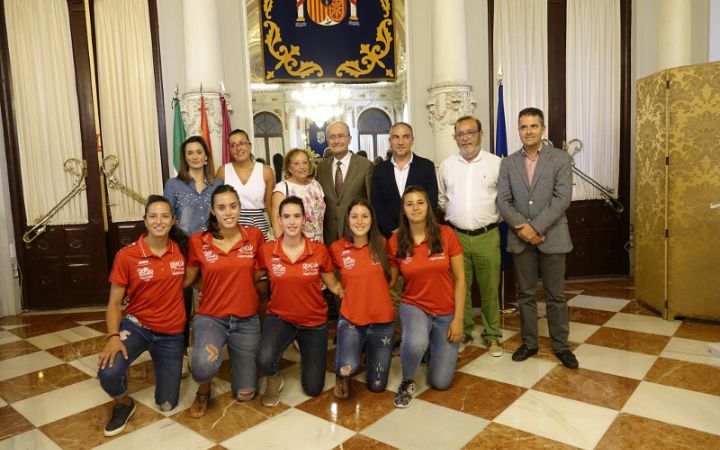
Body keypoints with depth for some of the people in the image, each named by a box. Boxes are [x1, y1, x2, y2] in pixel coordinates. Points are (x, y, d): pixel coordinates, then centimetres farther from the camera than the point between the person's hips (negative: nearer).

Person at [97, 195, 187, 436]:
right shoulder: (126, 255, -13)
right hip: (136, 325, -1)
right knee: (108, 373, -31)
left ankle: (162, 365, 40)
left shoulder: (181, 249, -7)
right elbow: (114, 302, -8)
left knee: (167, 405, 7)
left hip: (171, 333, 1)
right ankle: (123, 404, 6)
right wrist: (113, 336, -22)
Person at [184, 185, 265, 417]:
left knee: (245, 394, 8)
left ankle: (236, 357, 42)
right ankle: (203, 390, 6)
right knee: (203, 365, -34)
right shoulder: (198, 241, -8)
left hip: (246, 320, 1)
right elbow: (186, 279, 6)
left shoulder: (254, 236, -6)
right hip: (210, 317, -1)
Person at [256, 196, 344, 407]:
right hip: (279, 318, 0)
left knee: (313, 389, 7)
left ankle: (306, 353, 41)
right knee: (265, 359, -32)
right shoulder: (267, 250, -11)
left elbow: (334, 286, -2)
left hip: (314, 322, 1)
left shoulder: (319, 250, -11)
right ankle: (274, 378, 7)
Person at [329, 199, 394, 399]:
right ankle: (341, 374, 8)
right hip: (350, 319, -2)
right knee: (348, 368, -29)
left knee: (376, 385, 9)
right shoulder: (337, 248, -6)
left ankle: (370, 352, 38)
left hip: (382, 320, 2)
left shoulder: (381, 244, -1)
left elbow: (391, 275, 16)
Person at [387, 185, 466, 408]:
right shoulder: (395, 242, -8)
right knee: (415, 344, -36)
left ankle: (435, 345, 35)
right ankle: (407, 381, -1)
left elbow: (459, 278, -5)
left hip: (446, 313, 1)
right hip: (414, 307, 0)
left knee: (440, 382, 1)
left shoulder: (446, 234, -10)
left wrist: (458, 318, -7)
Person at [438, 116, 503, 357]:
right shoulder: (446, 165, 5)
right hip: (456, 236, 2)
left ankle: (492, 334, 21)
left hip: (487, 236, -1)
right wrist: (451, 218, 9)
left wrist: (495, 219, 2)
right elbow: (441, 198, 14)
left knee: (490, 288, 6)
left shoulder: (496, 163, -1)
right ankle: (462, 332, 25)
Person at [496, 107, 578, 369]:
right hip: (521, 238, 2)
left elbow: (562, 199, -10)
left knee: (555, 295, 7)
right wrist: (522, 227, -13)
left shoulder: (560, 159, -1)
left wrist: (536, 227, -16)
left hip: (552, 237, -2)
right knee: (525, 294, 10)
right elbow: (503, 201, 1)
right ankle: (529, 343, 24)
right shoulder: (508, 163, 7)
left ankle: (561, 345, 21)